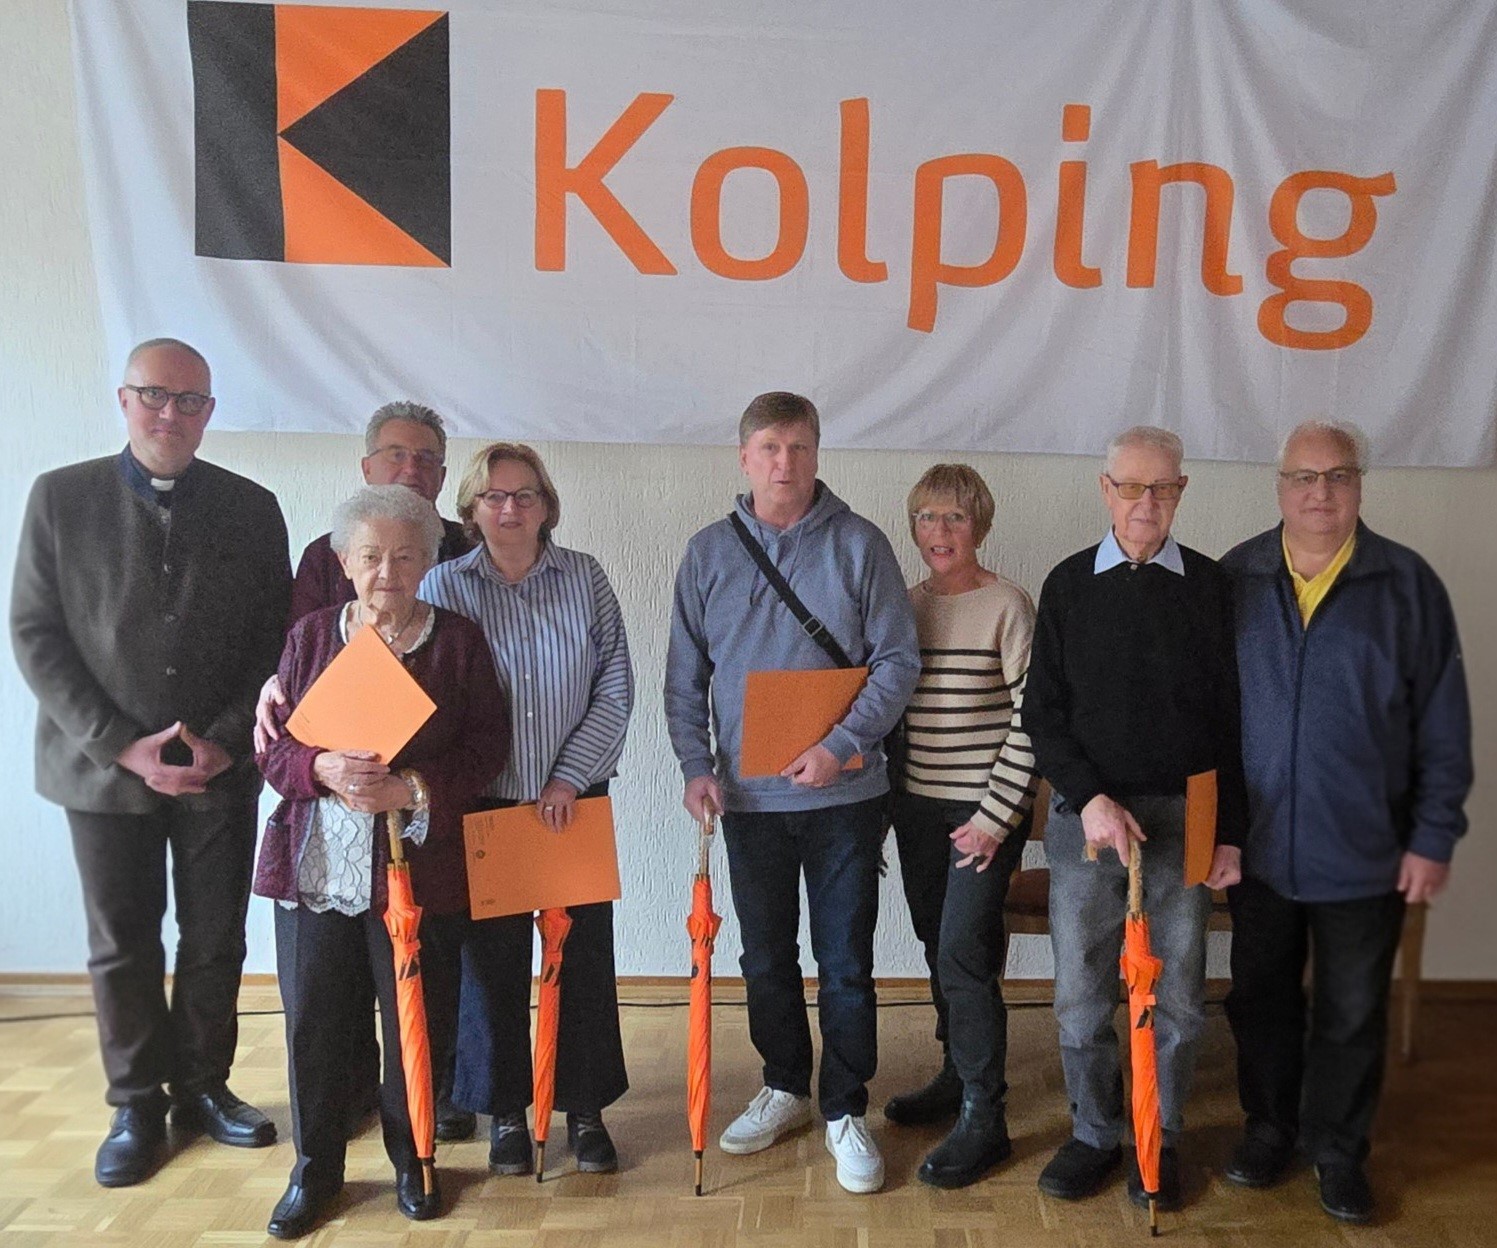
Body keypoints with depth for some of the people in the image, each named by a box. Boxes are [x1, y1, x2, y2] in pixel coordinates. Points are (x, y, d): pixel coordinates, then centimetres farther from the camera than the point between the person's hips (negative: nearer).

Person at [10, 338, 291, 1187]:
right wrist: (122, 743, -11)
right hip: (106, 766, 0)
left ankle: (203, 1086, 29)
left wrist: (226, 739, -9)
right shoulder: (61, 497, 0)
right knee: (122, 946, 10)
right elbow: (35, 633, -3)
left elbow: (277, 639, 2)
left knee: (216, 942, 10)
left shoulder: (252, 508, 2)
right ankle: (137, 1104, 28)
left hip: (221, 768, 1)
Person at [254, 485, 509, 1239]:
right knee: (312, 1022, 9)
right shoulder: (311, 635, 6)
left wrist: (413, 790, -17)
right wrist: (322, 768, -16)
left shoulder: (457, 641, 0)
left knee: (414, 1021, 7)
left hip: (416, 868, -2)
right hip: (314, 865, 2)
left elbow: (485, 747, -3)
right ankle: (315, 1169, 30)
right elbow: (274, 746, 6)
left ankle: (410, 1159, 31)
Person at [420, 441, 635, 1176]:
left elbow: (616, 688, -2)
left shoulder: (585, 578, 0)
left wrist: (569, 778, -9)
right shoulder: (444, 585, -1)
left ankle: (585, 1108, 24)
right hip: (483, 805, 0)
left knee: (585, 956, 6)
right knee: (493, 962, 7)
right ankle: (505, 1111, 26)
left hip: (576, 802, 1)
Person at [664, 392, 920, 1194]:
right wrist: (695, 765, -4)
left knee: (846, 962, 7)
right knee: (766, 958, 16)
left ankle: (845, 1110, 25)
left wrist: (842, 746, -17)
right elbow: (684, 676, 6)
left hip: (843, 793, -2)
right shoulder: (708, 552, 3)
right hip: (747, 796, 2)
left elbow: (898, 661, -6)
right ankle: (784, 1087, 36)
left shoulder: (859, 545, -4)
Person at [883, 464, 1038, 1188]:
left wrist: (997, 815, -14)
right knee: (938, 947, 15)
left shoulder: (1008, 607, -9)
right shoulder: (902, 606, 7)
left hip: (986, 809, -5)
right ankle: (957, 1074, 34)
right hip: (916, 804, 6)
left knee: (963, 952, -8)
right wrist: (881, 800, 9)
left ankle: (984, 1119, 6)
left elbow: (1030, 719, -11)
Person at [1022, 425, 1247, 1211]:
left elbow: (1229, 718, 4)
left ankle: (1161, 1138, 28)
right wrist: (1090, 798, -11)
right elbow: (1042, 712, 2)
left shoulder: (1208, 586, 3)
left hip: (1183, 817, 0)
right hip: (1085, 814, 0)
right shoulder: (1068, 585, 3)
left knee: (1177, 993, 9)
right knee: (1079, 993, 6)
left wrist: (1231, 832, 1)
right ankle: (1094, 1133, 26)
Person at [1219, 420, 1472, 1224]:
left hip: (1364, 852, -1)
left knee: (1352, 1014, 13)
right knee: (1262, 999, 16)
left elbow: (1443, 726, -3)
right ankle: (1269, 1126, 37)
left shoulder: (1407, 584, -4)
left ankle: (1338, 1149, 33)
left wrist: (1433, 838, -5)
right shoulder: (1234, 580, -1)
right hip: (1258, 846, 1)